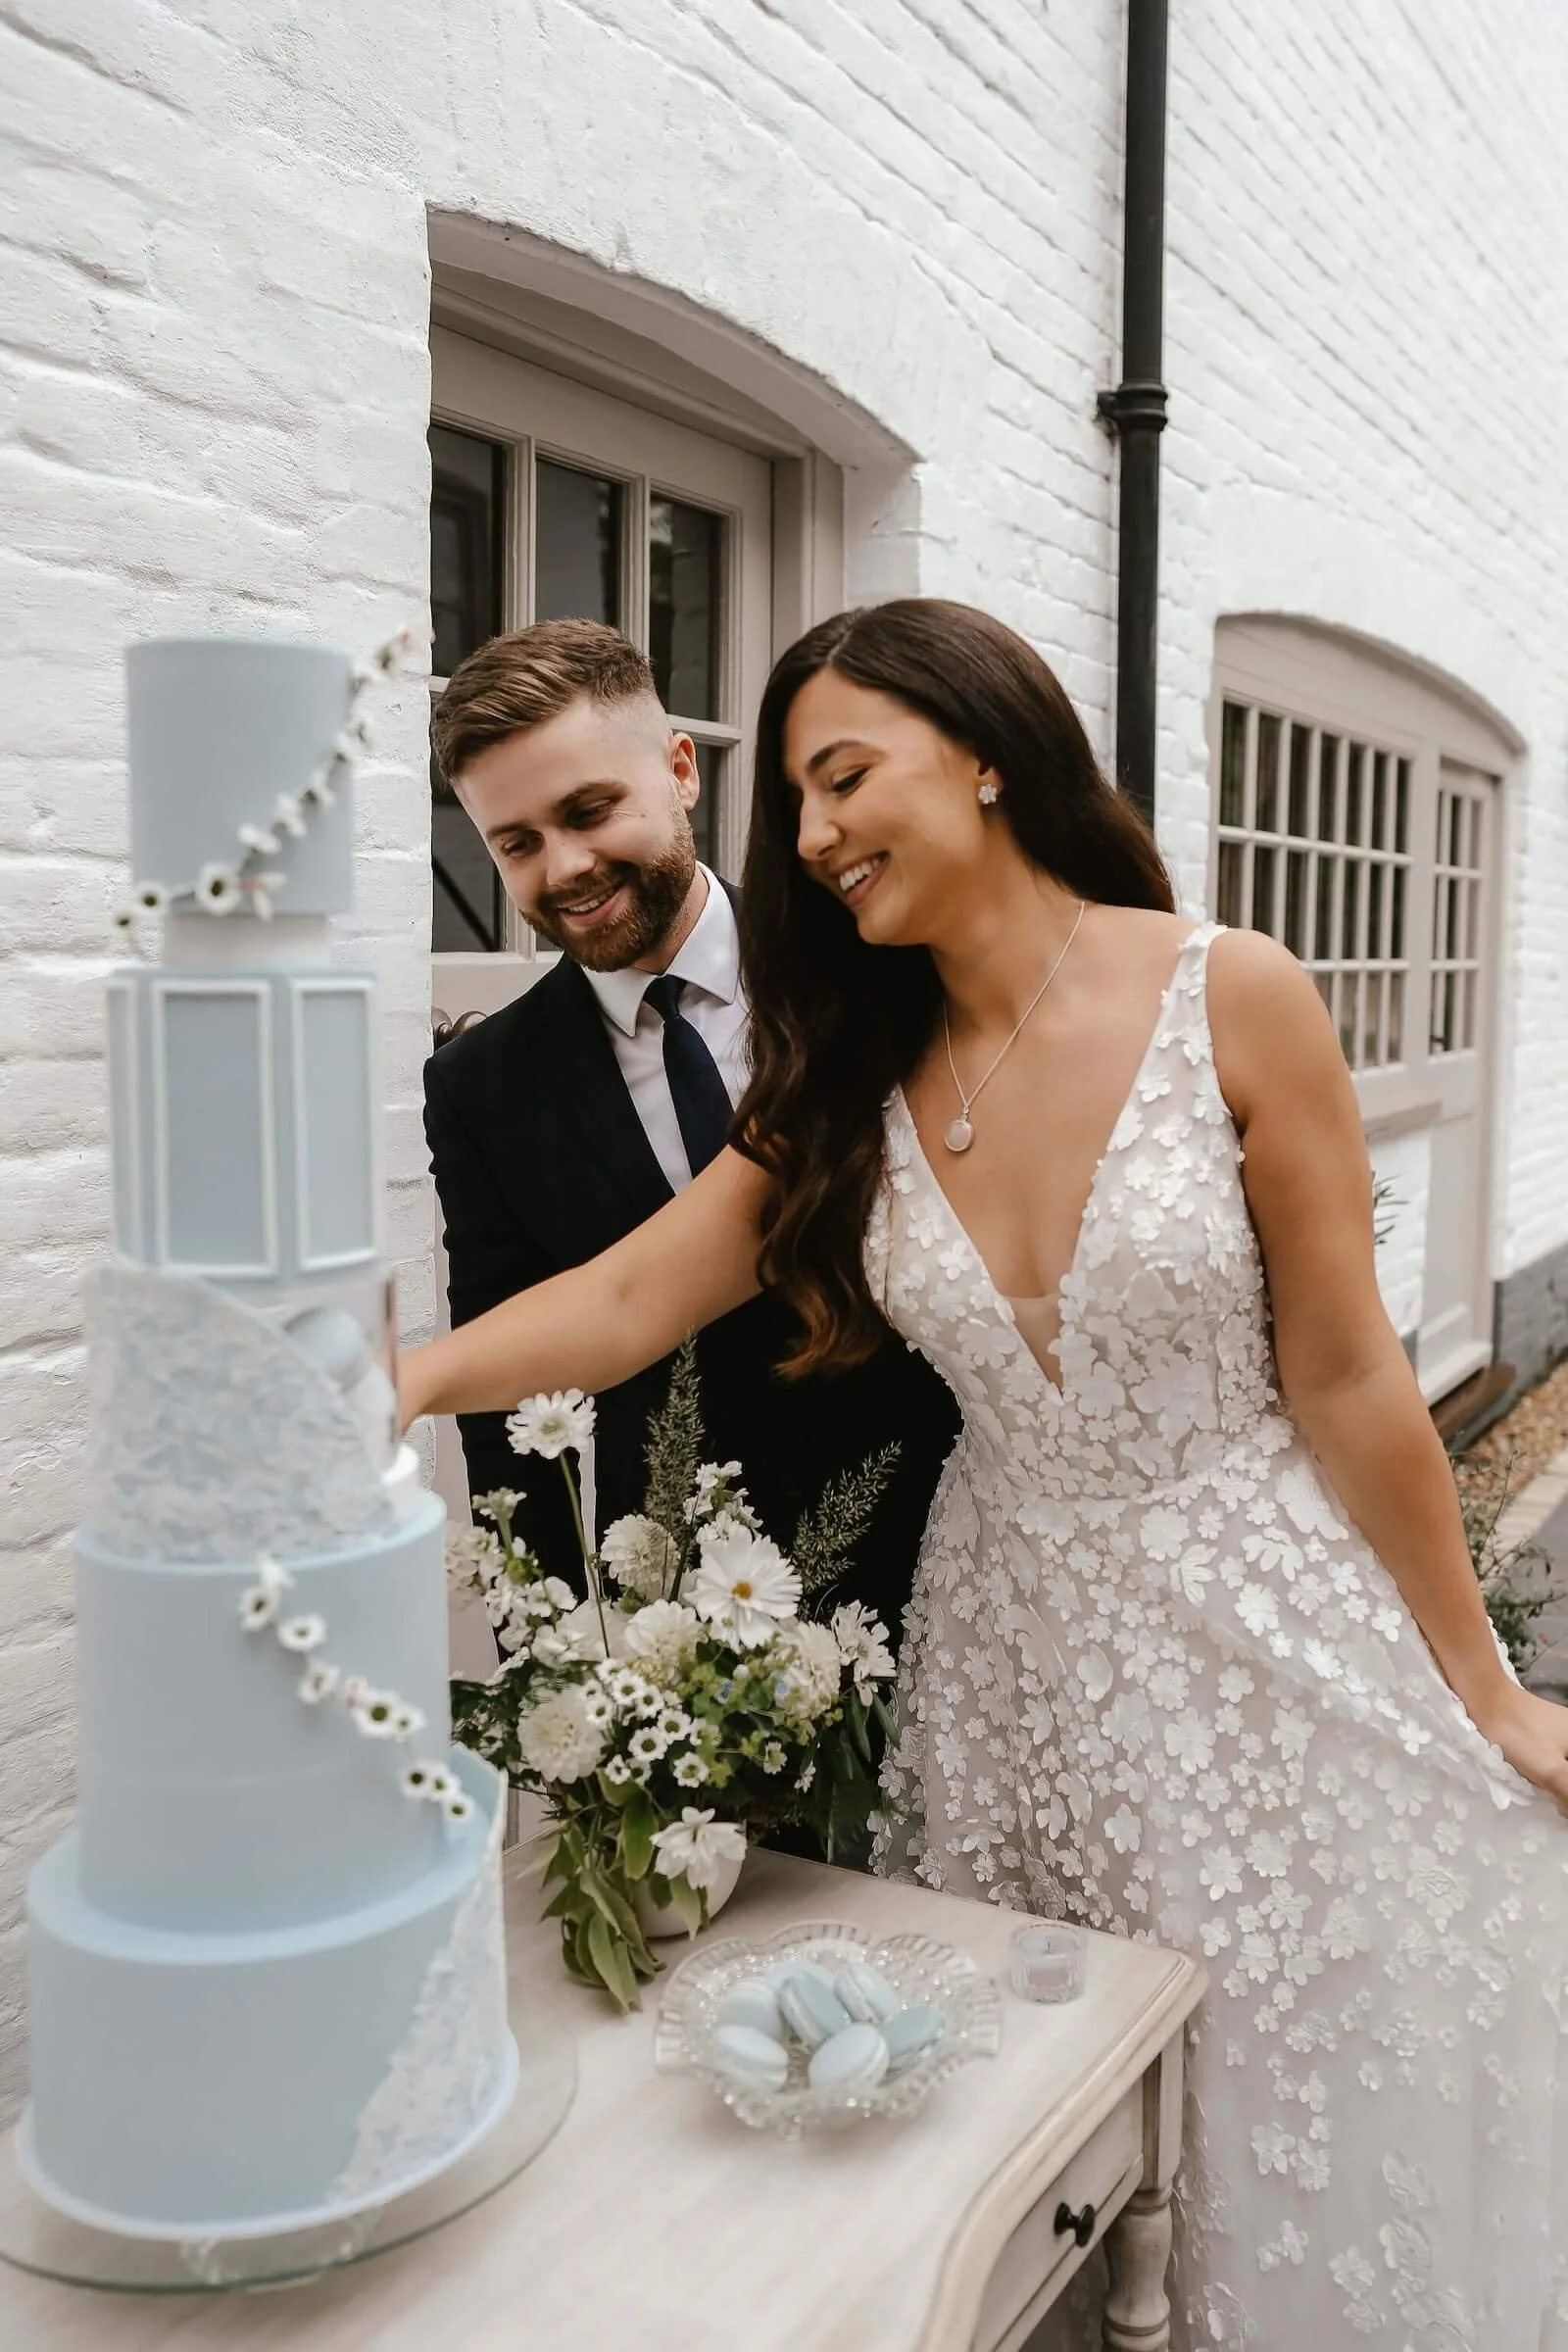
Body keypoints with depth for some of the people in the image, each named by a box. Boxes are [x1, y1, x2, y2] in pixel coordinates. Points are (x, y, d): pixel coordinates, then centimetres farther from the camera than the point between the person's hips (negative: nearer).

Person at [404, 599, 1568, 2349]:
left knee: (1306, 2137, 13)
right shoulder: (855, 1079, -1)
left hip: (1264, 1633, -3)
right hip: (1009, 1652, 4)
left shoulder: (1229, 999, -14)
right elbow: (625, 1299, -9)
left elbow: (1344, 1377, -10)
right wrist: (402, 1383, -26)